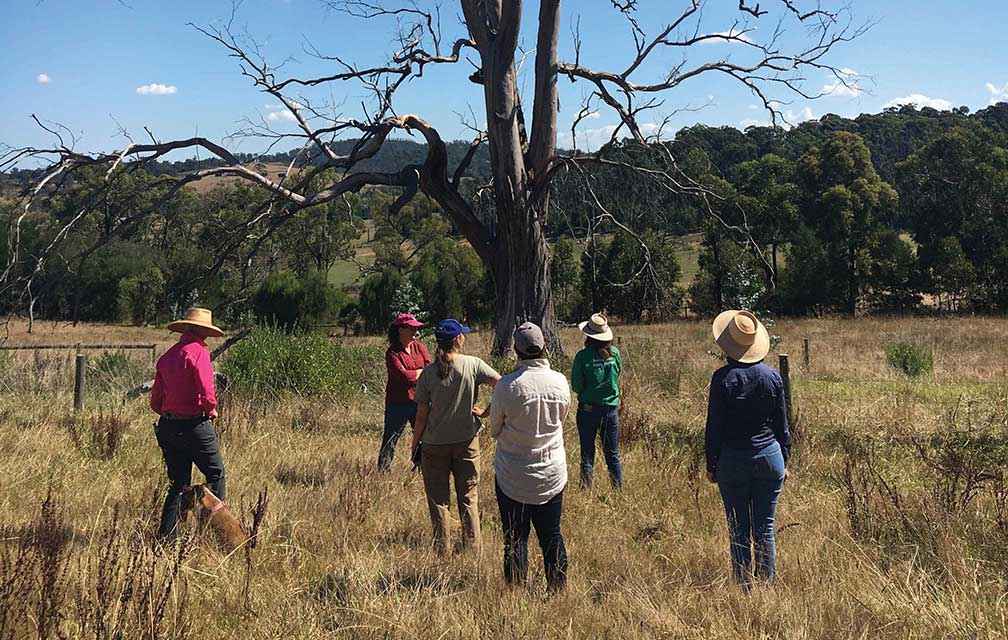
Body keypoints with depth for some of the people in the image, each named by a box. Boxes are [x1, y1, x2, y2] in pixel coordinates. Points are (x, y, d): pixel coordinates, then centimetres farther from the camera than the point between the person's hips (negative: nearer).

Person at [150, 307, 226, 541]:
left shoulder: (167, 356, 9)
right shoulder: (198, 352, -12)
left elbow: (155, 401, 11)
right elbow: (207, 394, -19)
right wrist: (212, 411, 0)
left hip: (168, 425, 7)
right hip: (195, 425, -7)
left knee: (178, 483, 14)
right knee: (215, 474, 9)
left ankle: (165, 535, 13)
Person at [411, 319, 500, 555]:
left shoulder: (428, 372, -9)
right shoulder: (473, 365, -9)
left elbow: (421, 416, -6)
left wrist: (414, 445, 4)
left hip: (434, 444, 0)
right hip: (467, 441, 0)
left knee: (438, 500, 12)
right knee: (468, 499, 14)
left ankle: (442, 550, 16)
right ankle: (472, 549, 18)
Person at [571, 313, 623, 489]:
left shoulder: (583, 356, -15)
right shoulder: (614, 353, -6)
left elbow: (576, 386, -11)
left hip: (588, 409, -3)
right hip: (611, 407, 3)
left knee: (587, 453, 11)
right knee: (613, 454, 15)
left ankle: (586, 489, 14)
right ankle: (619, 489, 18)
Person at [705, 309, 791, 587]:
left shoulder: (723, 377, -10)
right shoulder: (772, 376, 1)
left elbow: (714, 426, -7)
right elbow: (782, 425, 7)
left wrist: (711, 464, 2)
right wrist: (785, 461, 16)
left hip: (732, 459, -3)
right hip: (769, 456, 3)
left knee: (739, 530, 5)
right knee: (765, 528, 9)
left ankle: (744, 587, 10)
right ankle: (766, 585, 14)